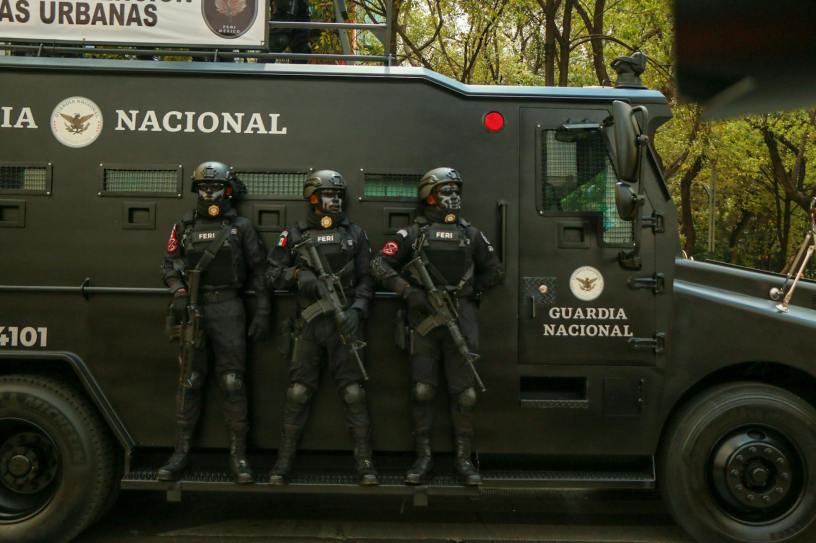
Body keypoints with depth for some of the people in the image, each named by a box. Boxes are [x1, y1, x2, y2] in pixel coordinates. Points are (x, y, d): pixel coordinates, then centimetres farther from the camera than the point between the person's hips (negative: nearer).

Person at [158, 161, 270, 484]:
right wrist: (179, 294, -7)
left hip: (228, 309, -2)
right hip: (192, 309, 2)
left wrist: (262, 312, -3)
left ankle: (239, 456, 6)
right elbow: (170, 265, 12)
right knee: (189, 383, 5)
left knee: (233, 383, -1)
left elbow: (259, 271, 3)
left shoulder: (241, 227, 5)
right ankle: (181, 454, 14)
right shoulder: (184, 226, 12)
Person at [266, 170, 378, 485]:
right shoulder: (294, 235, 8)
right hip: (308, 323, 0)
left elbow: (366, 279, 6)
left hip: (344, 321, 0)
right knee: (298, 393, 1)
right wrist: (297, 273, -11)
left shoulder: (355, 234, 9)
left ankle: (364, 462, 7)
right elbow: (272, 275, 8)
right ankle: (283, 462, 11)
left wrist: (357, 309, -9)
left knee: (354, 392, -1)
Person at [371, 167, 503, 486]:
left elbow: (495, 272, 24)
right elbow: (380, 265, -1)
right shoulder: (413, 233, 8)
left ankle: (463, 459, 11)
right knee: (423, 391, 0)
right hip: (423, 318, -2)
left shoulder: (471, 235, 16)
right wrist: (411, 293, -10)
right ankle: (423, 458, 10)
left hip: (461, 320, 2)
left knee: (464, 393, 1)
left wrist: (470, 290, 11)